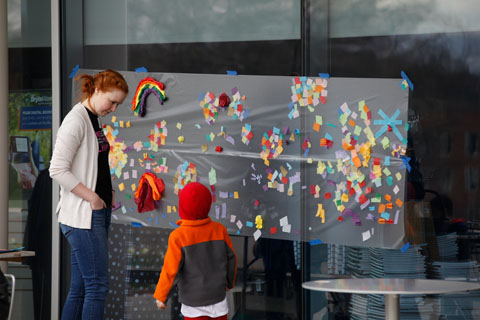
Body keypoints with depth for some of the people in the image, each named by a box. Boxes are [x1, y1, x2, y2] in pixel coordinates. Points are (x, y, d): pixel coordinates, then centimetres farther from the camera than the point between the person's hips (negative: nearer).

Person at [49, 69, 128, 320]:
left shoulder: (93, 120, 15)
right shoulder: (76, 121, -14)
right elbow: (57, 170, -20)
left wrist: (107, 192, 9)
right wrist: (93, 197, -18)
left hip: (97, 213, 9)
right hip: (82, 215, -9)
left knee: (80, 289, 10)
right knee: (97, 285, -10)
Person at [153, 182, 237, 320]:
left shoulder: (178, 237, -20)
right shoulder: (219, 230, -9)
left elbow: (171, 271, -18)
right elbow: (231, 258, 3)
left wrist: (161, 296, -4)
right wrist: (229, 282, 21)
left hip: (194, 303, -3)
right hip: (218, 296, 3)